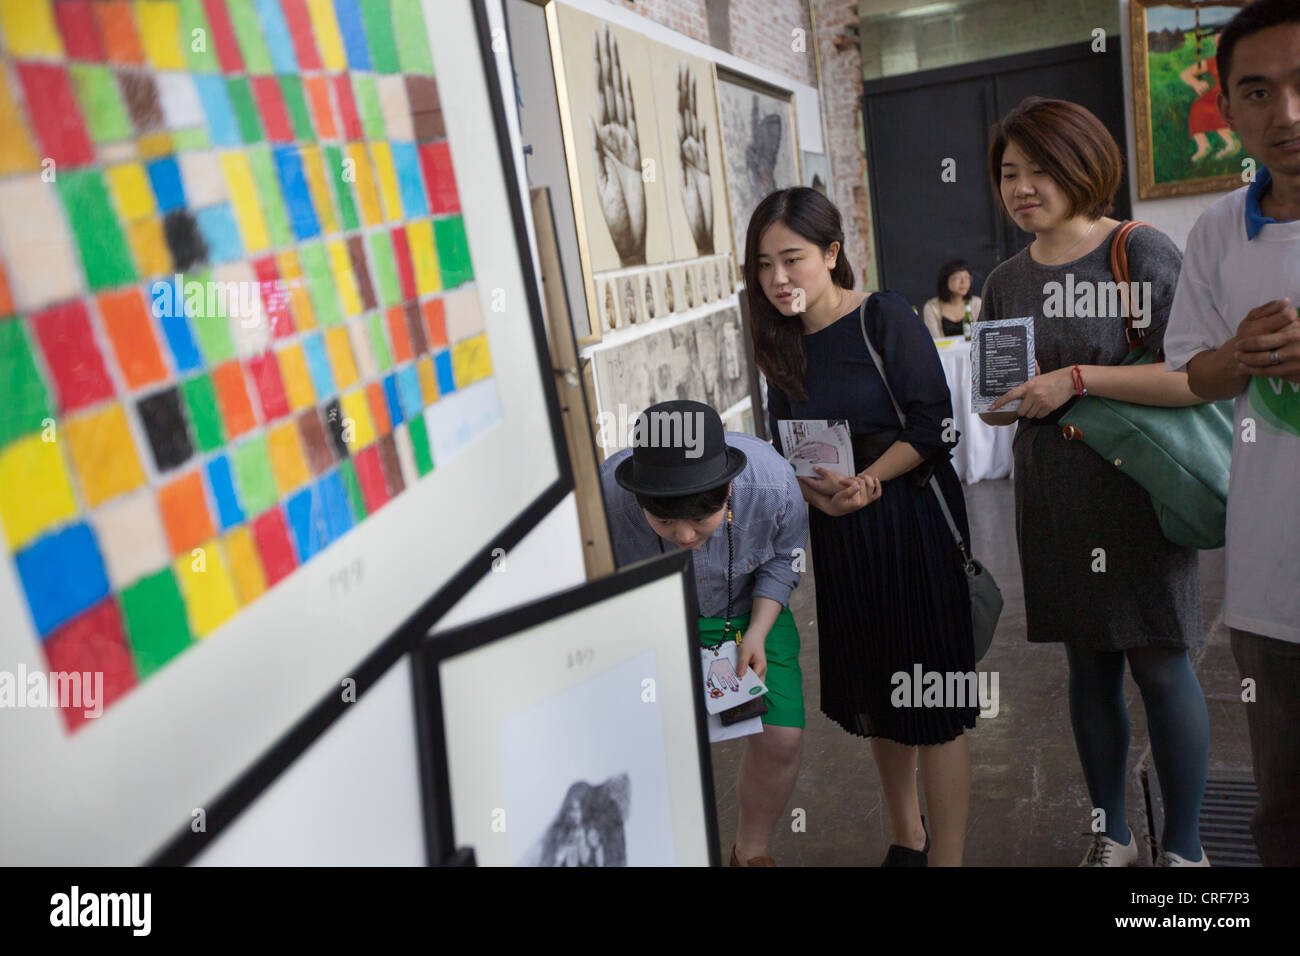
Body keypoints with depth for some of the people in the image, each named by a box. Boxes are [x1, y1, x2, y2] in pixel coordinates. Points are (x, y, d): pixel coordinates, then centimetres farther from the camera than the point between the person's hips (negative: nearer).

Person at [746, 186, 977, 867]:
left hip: (911, 524, -6)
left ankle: (946, 859, 13)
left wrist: (865, 480, -25)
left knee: (930, 706, 0)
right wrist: (823, 495, -13)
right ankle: (906, 839, 36)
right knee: (874, 697, 17)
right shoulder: (783, 344, 7)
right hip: (837, 534, 6)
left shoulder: (884, 318, -9)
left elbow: (932, 428, -14)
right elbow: (787, 454, 6)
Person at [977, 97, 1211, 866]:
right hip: (1053, 500, 5)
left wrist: (1079, 379, -21)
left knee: (1159, 663, 2)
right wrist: (1006, 401, -6)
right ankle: (1112, 835, 28)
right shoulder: (1006, 282, 8)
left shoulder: (1143, 252, -9)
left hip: (1136, 491, -4)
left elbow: (1199, 377, -18)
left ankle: (1184, 846, 20)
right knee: (1089, 665, 12)